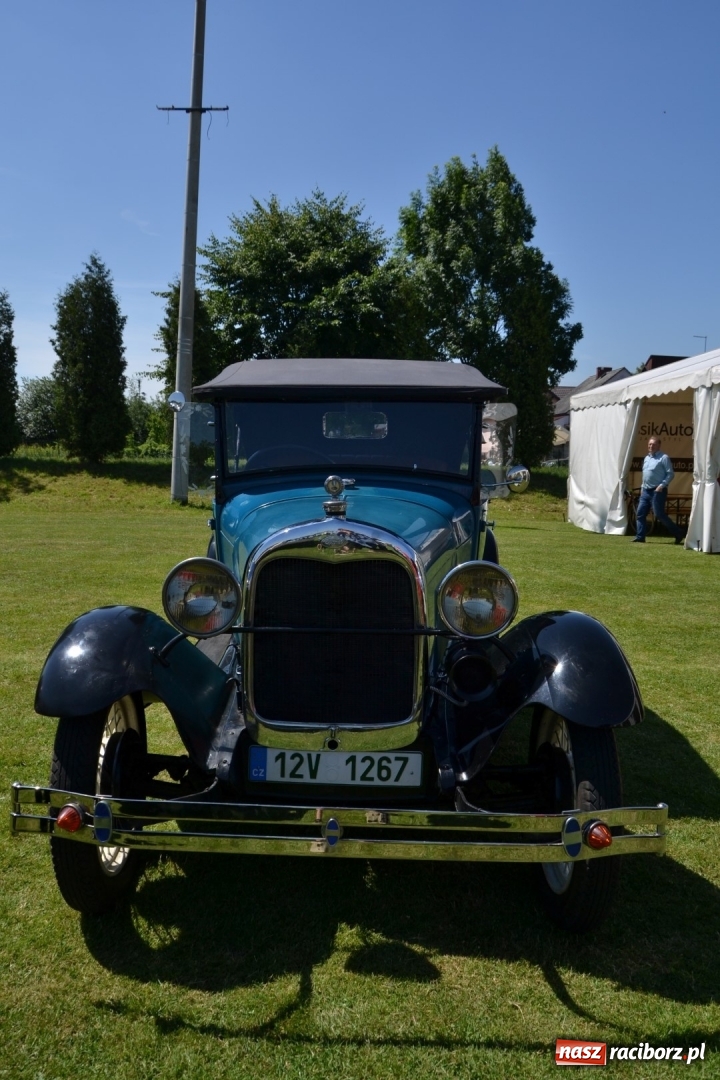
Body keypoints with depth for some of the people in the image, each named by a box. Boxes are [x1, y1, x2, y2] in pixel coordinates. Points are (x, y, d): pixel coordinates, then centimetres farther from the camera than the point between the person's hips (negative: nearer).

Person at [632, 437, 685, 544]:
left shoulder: (664, 458, -8)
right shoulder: (647, 458, 16)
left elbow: (671, 474, -12)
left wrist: (662, 485, -20)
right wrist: (643, 487, 17)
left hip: (657, 491, -8)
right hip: (646, 491, 8)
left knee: (660, 515, -9)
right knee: (640, 514, 3)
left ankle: (679, 534, 3)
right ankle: (640, 537, 8)